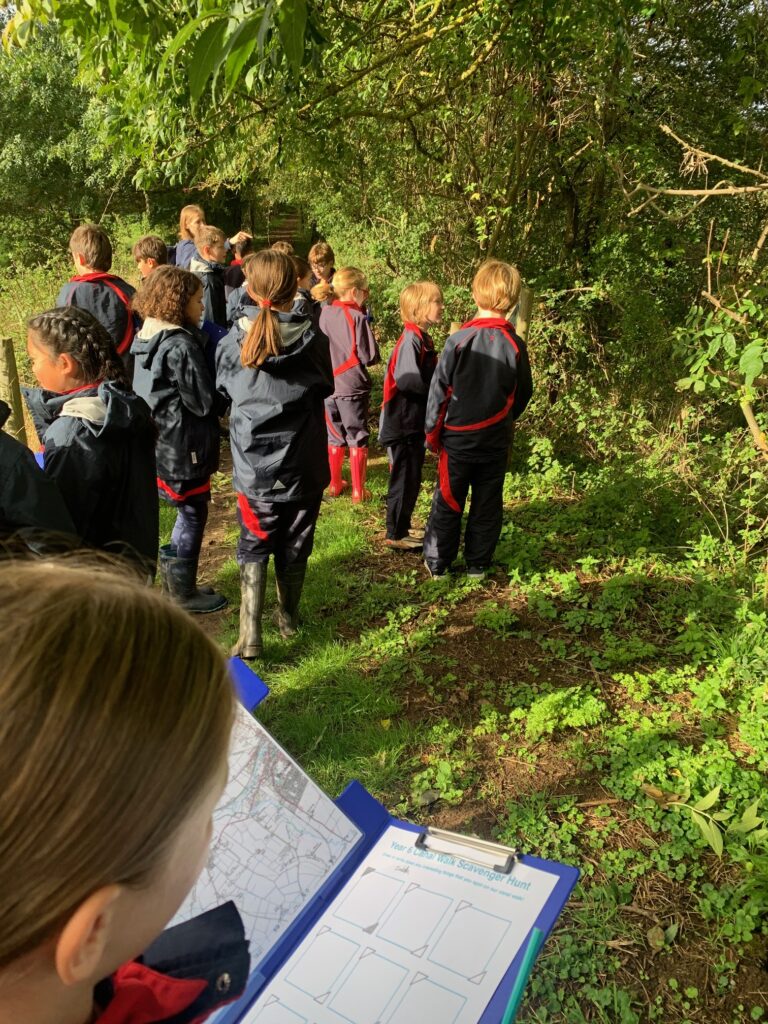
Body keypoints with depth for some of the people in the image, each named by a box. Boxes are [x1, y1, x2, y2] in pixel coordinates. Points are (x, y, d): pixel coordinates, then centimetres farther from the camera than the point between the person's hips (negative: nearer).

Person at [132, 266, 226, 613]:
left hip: (157, 443, 9)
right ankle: (183, 594, 17)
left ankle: (175, 578, 30)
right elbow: (204, 402, -19)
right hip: (183, 448, -9)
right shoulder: (181, 346, -21)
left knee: (188, 513, 20)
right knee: (192, 515, 5)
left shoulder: (146, 338, 8)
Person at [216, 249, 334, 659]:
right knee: (295, 545, 17)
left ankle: (249, 635, 3)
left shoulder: (233, 341, -10)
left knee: (253, 547, 12)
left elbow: (222, 394, 7)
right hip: (303, 466, 1)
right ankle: (289, 616, 36)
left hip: (254, 466, 0)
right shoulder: (314, 340, -10)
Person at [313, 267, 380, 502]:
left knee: (335, 437, 18)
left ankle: (335, 484, 27)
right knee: (357, 438, 7)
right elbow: (368, 356, -14)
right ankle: (358, 491, 11)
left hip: (328, 384, 5)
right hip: (352, 386, -5)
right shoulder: (357, 317, -15)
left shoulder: (325, 313, 2)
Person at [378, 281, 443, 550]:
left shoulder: (422, 339, 12)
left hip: (415, 424, 10)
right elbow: (408, 379, -28)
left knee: (411, 479, 17)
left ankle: (402, 529, 30)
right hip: (402, 425, -10)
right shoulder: (411, 339, -18)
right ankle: (395, 534, 12)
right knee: (404, 479, 0)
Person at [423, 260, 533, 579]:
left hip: (457, 437, -2)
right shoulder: (515, 345, -7)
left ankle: (437, 562, 19)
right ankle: (477, 564, 21)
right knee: (487, 504, 13)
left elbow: (439, 391, -10)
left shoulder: (458, 340, -14)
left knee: (447, 502, 10)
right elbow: (523, 394, 4)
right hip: (495, 441, 2)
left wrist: (432, 431, 2)